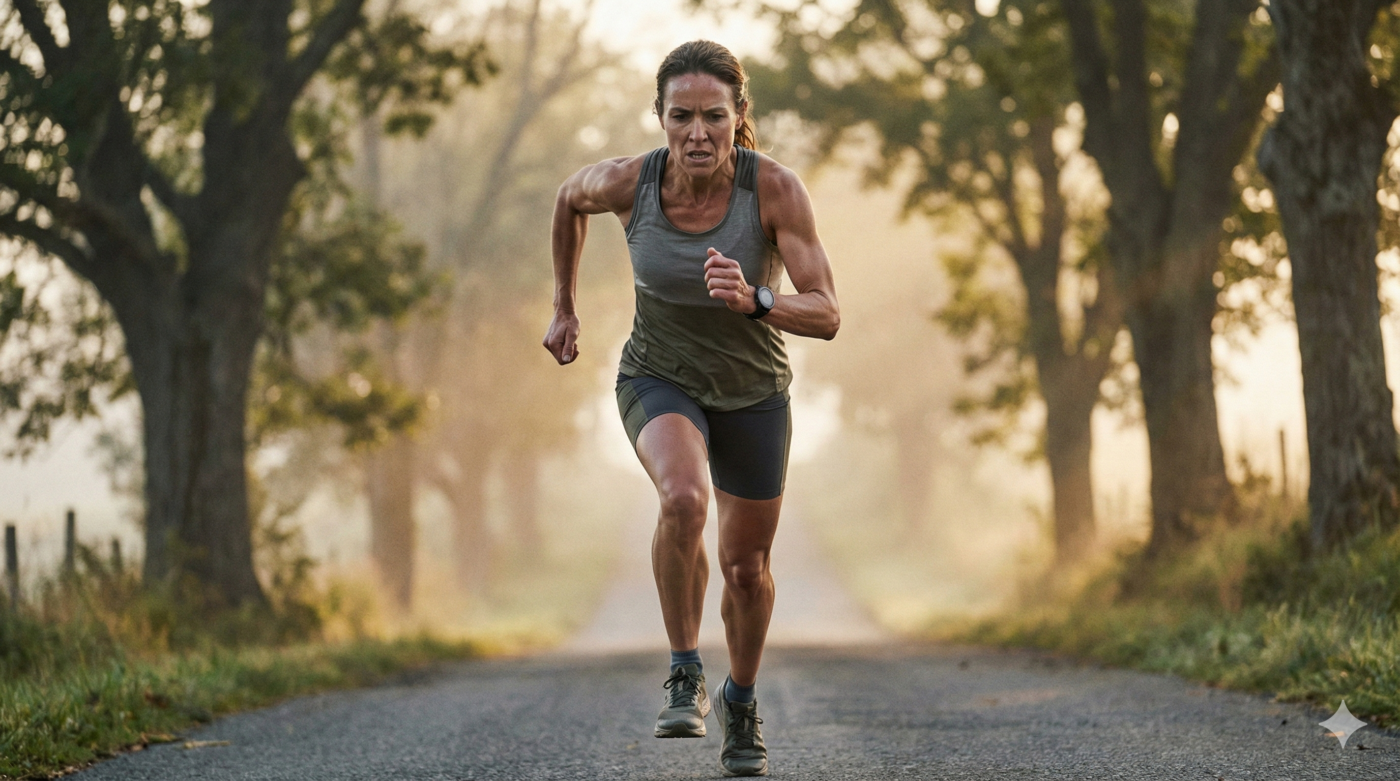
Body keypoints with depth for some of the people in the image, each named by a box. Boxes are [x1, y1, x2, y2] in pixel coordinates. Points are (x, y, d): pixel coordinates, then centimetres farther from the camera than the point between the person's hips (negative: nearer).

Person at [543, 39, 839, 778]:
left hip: (752, 392, 1)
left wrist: (752, 301, -48)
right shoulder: (627, 181, -23)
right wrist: (564, 309, 8)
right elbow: (570, 197, 2)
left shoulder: (776, 188, -27)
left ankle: (742, 699, 46)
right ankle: (686, 676, -12)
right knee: (685, 500, -34)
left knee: (747, 568, 15)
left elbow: (827, 315, -29)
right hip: (660, 382, -1)